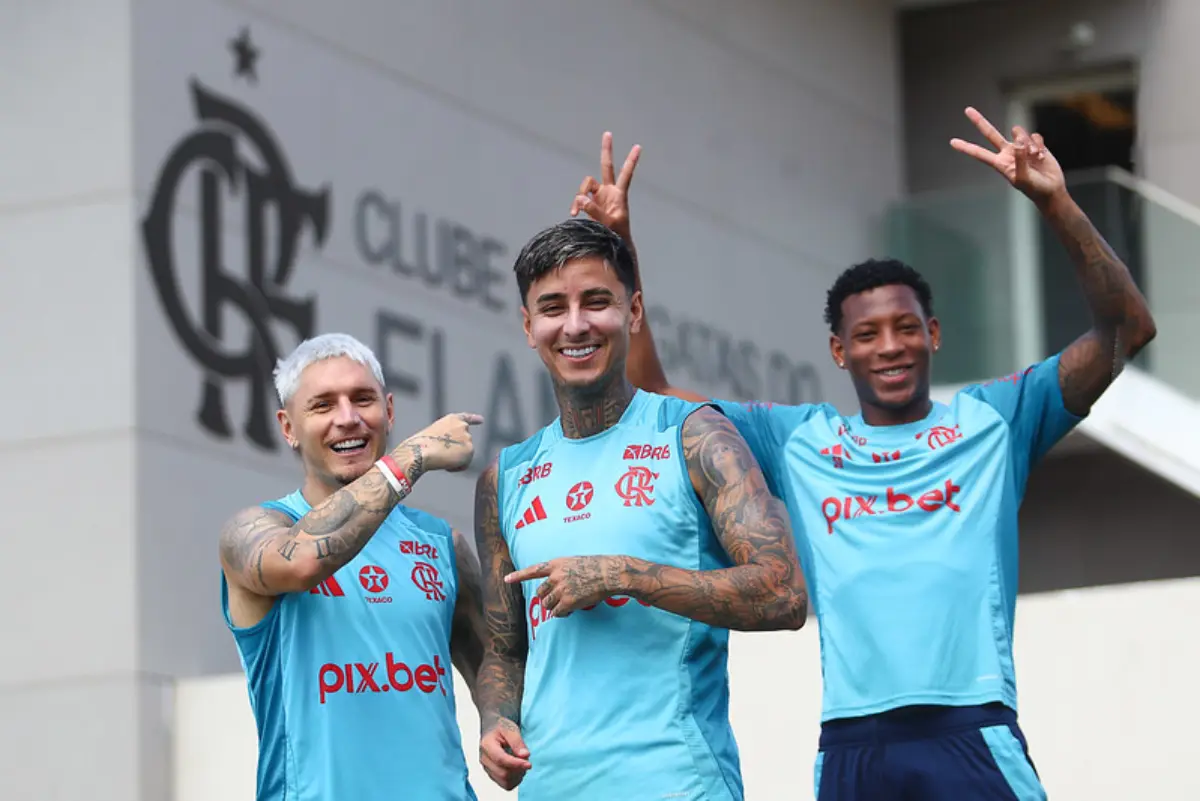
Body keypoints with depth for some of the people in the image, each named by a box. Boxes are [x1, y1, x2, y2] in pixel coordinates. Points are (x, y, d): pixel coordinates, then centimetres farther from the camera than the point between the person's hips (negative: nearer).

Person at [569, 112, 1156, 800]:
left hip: (973, 739, -2)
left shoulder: (993, 420, 11)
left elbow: (1127, 330, 4)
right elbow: (652, 397, 18)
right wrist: (619, 249, 9)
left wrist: (1057, 206, -9)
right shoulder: (796, 440, 17)